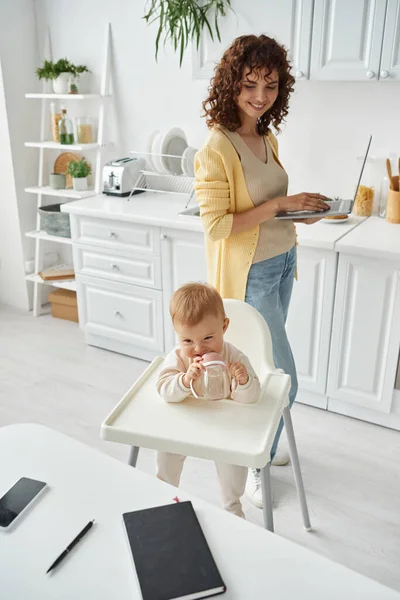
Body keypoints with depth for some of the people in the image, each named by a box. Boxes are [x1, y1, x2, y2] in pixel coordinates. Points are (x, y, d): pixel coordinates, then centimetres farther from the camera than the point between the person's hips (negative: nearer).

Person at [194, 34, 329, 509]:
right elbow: (217, 225, -22)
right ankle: (255, 464, 24)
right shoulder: (216, 150, -20)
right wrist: (278, 205, -23)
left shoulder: (266, 137, 5)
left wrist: (300, 210, -2)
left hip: (281, 263, 8)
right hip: (250, 275, -8)